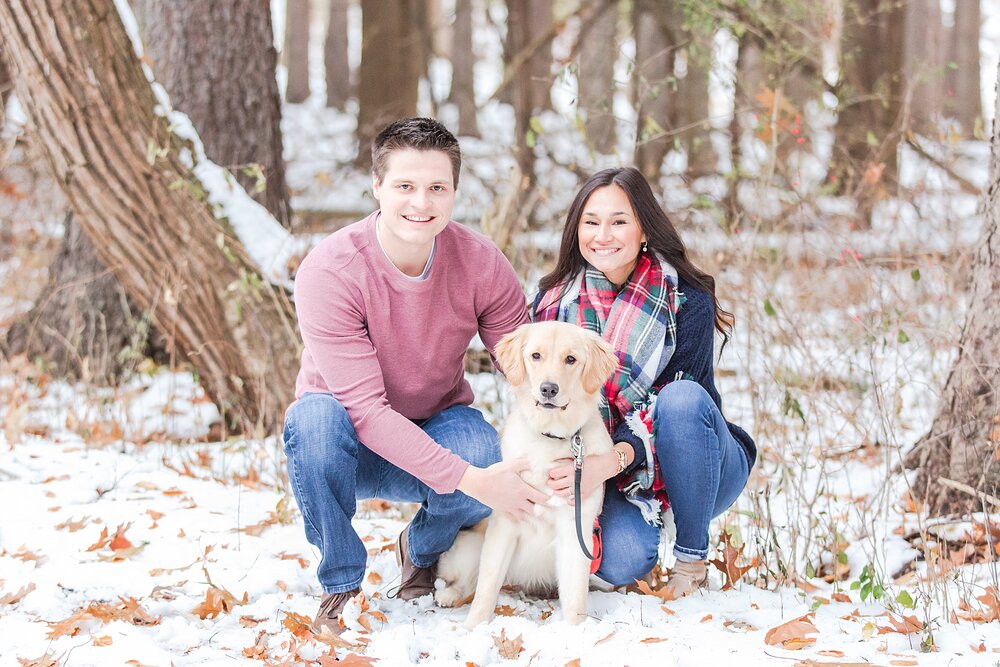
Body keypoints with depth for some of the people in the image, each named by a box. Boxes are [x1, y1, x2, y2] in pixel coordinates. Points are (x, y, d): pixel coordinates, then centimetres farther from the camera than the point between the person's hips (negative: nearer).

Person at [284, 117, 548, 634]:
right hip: (353, 446, -2)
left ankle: (423, 552, 4)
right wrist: (470, 480, -38)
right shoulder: (328, 272, -25)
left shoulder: (481, 265, -15)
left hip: (437, 429, 2)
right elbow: (365, 409, -31)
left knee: (483, 448, -32)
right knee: (314, 416, -36)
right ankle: (340, 584, -13)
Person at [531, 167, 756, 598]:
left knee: (683, 398, -34)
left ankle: (692, 557, -16)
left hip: (694, 475, -1)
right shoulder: (553, 301, -3)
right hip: (610, 478, 2)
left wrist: (612, 460, -38)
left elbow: (674, 405, -22)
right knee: (621, 561, -31)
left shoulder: (687, 301, -14)